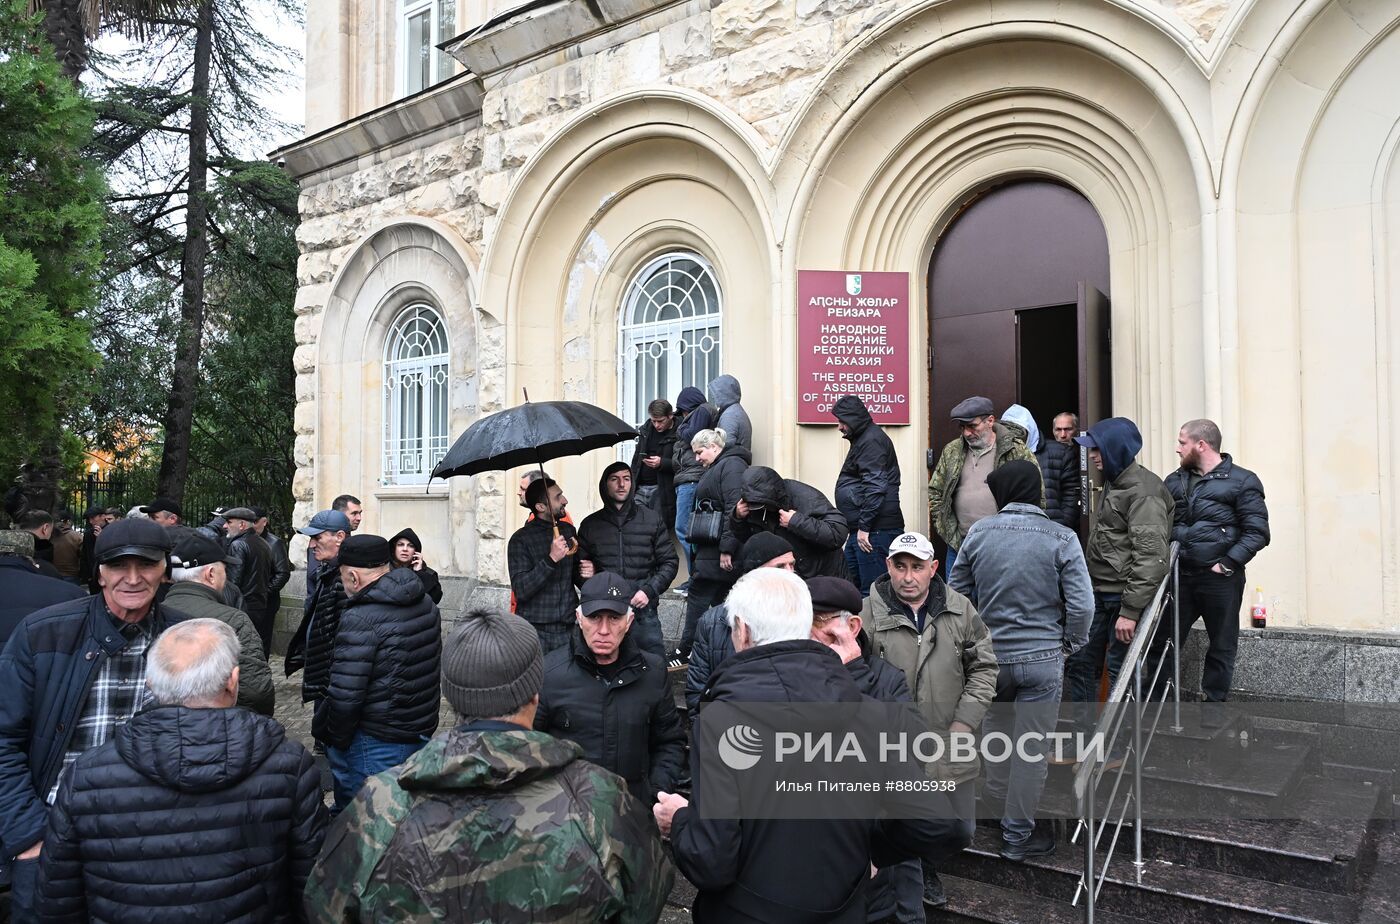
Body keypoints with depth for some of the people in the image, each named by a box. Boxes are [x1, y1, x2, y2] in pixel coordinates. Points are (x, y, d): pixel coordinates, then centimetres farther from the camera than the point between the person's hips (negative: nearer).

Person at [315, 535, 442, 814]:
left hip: (376, 744, -8)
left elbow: (344, 695, -21)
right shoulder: (427, 605, 4)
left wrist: (335, 739, -4)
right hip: (422, 732, 8)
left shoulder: (361, 618, -21)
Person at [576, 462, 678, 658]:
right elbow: (579, 566, 16)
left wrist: (649, 590, -6)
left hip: (643, 612, -1)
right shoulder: (590, 524, 9)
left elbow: (670, 562, 7)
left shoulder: (652, 520, 6)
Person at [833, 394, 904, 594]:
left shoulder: (871, 441, -12)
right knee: (853, 583, 16)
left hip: (875, 530, -11)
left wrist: (864, 527, -21)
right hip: (861, 529, 11)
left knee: (871, 589, -8)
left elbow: (875, 487, -21)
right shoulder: (862, 439, 20)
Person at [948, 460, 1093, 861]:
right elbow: (1082, 605, -13)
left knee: (995, 734, 23)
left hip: (989, 655, 3)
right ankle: (1017, 835, 19)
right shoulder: (1061, 538, -12)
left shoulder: (979, 532, -5)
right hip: (1041, 659, -3)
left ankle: (998, 809, 40)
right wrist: (1070, 645, 4)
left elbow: (956, 591, 3)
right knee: (1031, 747, 9)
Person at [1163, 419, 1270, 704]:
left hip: (1220, 580, -4)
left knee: (1221, 648, 9)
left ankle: (1213, 706, 21)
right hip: (1179, 576, 4)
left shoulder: (1242, 481, -4)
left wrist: (1227, 564, -14)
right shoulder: (1175, 481, 10)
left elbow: (1257, 532, -9)